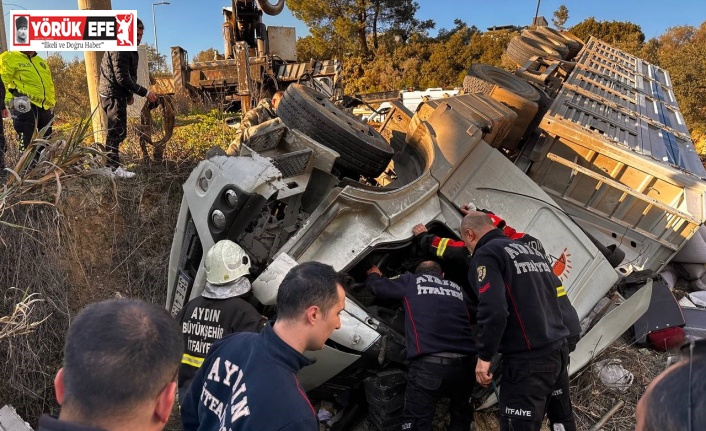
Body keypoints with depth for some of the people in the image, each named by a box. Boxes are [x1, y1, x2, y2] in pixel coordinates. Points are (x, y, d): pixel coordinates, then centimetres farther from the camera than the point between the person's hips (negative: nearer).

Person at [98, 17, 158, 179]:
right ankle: (113, 168, -5)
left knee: (118, 131, 13)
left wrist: (130, 94, 18)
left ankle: (113, 164, 20)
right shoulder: (118, 49, -18)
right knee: (116, 131, -9)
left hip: (119, 94, 10)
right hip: (112, 94, -10)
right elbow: (122, 78, -24)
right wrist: (145, 92, -23)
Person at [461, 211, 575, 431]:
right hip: (559, 350, 9)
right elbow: (558, 296, 21)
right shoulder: (532, 250, 16)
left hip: (527, 360, -9)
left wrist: (484, 356, -13)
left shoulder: (486, 254, -10)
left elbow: (493, 310, -22)